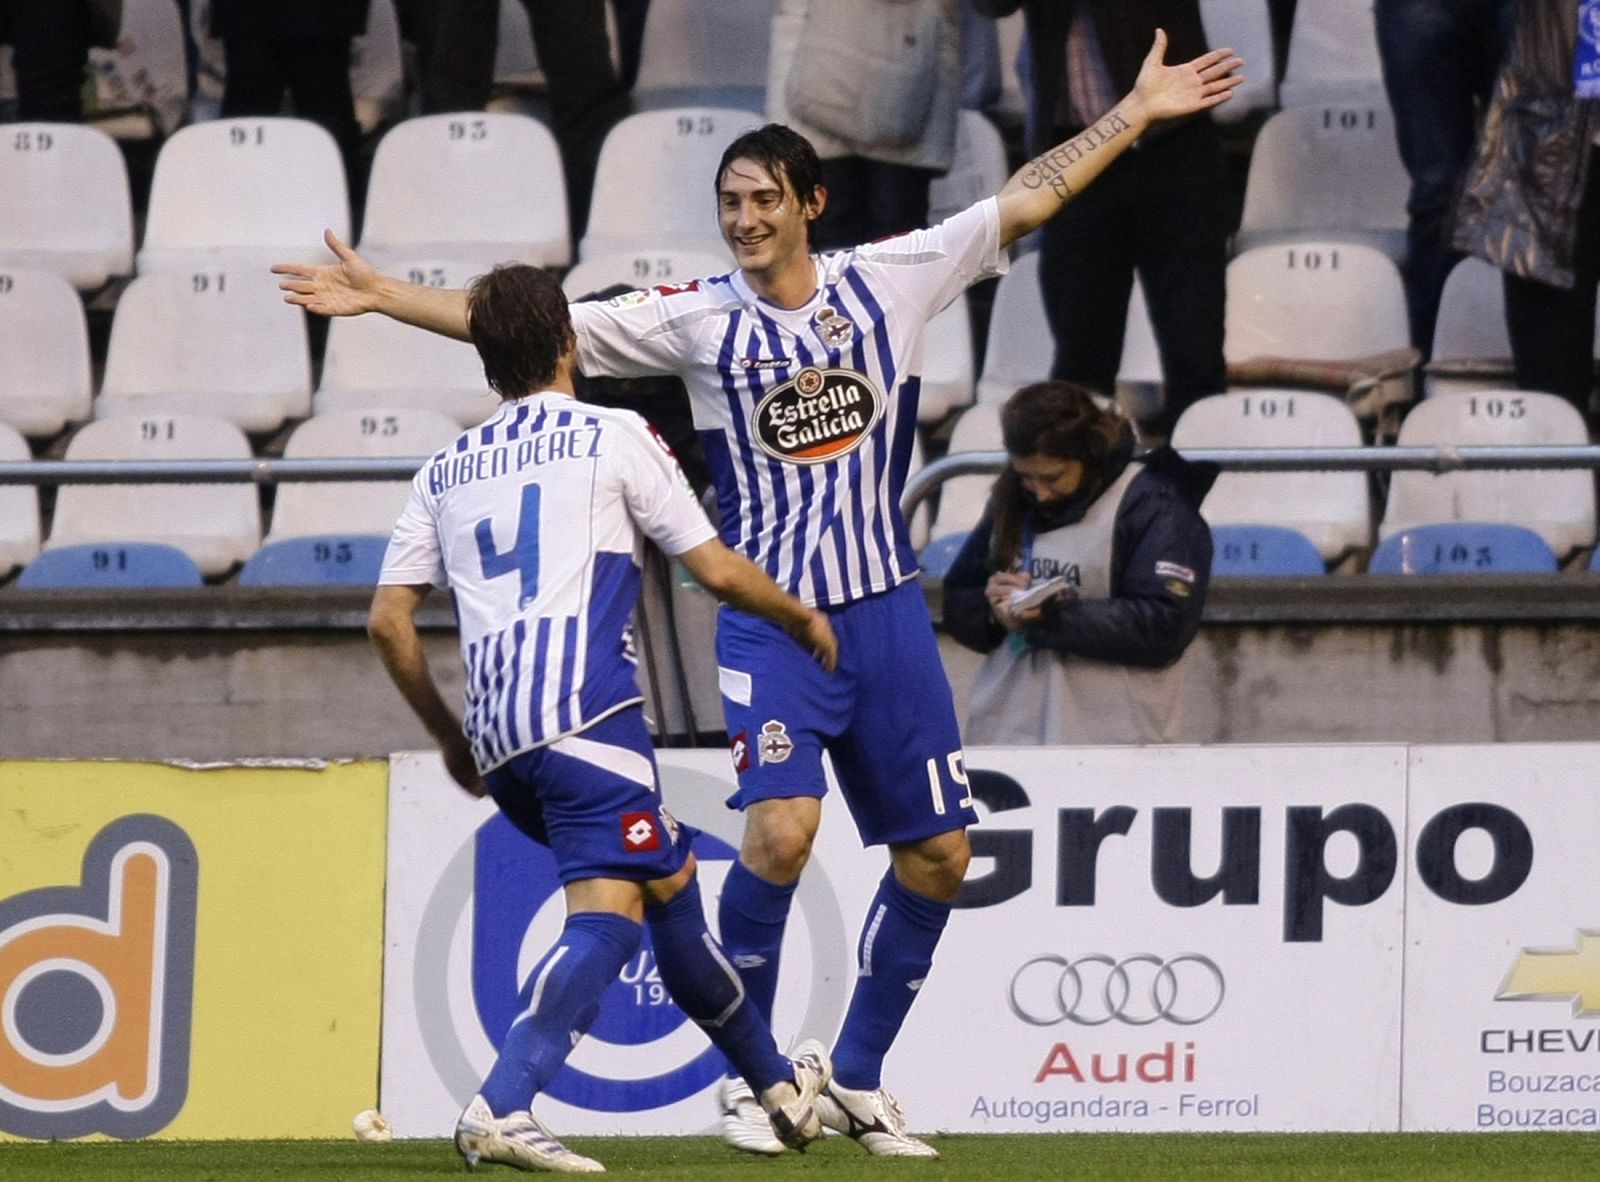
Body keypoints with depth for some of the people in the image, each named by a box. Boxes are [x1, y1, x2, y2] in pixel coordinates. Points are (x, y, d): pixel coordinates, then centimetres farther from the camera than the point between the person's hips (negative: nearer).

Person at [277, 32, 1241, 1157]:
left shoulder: (889, 281, 2)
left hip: (888, 611, 3)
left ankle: (858, 1078, 21)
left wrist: (1138, 109, 5)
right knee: (781, 828, -22)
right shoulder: (696, 318, -3)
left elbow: (1026, 201, 7)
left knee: (936, 854, 5)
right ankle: (748, 1076, -7)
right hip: (769, 620, -3)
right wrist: (382, 295, -8)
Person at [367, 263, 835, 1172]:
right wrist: (807, 620, 24)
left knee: (670, 878, 20)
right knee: (607, 915, -13)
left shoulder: (446, 472, 21)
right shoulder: (612, 437, 7)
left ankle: (776, 1081, 30)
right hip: (586, 714, -6)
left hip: (499, 737, 6)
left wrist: (451, 739, 27)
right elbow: (719, 570, 6)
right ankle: (502, 1108, -33)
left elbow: (390, 621, 16)